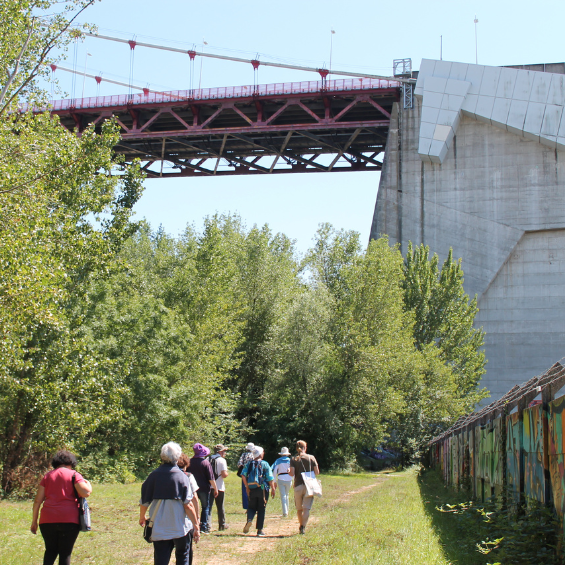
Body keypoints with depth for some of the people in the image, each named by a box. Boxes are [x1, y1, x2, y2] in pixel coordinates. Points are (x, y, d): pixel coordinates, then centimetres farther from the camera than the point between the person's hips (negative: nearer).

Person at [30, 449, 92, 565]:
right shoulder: (74, 475, 2)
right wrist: (88, 484, 10)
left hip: (47, 520, 3)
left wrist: (34, 521, 14)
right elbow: (86, 492, -12)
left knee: (50, 550, 17)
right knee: (65, 553, 5)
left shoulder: (47, 476, 13)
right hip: (69, 520, -3)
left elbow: (38, 500, 9)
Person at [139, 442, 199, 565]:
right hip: (181, 527, -2)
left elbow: (144, 502, 3)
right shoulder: (181, 477, -10)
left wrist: (142, 517, 23)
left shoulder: (153, 476, -3)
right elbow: (188, 505, -13)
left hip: (159, 529, 2)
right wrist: (196, 527, -6)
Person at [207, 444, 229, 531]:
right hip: (219, 487, -4)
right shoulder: (222, 460, -9)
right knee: (220, 507, 9)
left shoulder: (209, 459, 6)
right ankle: (222, 525, 20)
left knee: (208, 505, 5)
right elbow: (224, 474, -16)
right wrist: (226, 473, 4)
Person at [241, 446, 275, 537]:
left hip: (251, 489, 2)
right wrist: (273, 488, -1)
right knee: (261, 509, 6)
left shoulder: (249, 464, 6)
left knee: (251, 507, 15)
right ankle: (260, 530, 6)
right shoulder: (265, 464, -3)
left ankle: (249, 519, -16)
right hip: (262, 489, -2)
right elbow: (270, 478, -7)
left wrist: (247, 486, -1)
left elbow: (243, 475, -6)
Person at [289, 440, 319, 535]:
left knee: (299, 509, 16)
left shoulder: (293, 459, 1)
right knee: (306, 508, -5)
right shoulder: (311, 458, 2)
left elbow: (292, 474, -9)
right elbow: (317, 472, 1)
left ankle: (301, 526, 26)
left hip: (298, 486, 1)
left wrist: (289, 472, 12)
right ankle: (303, 527, -21)